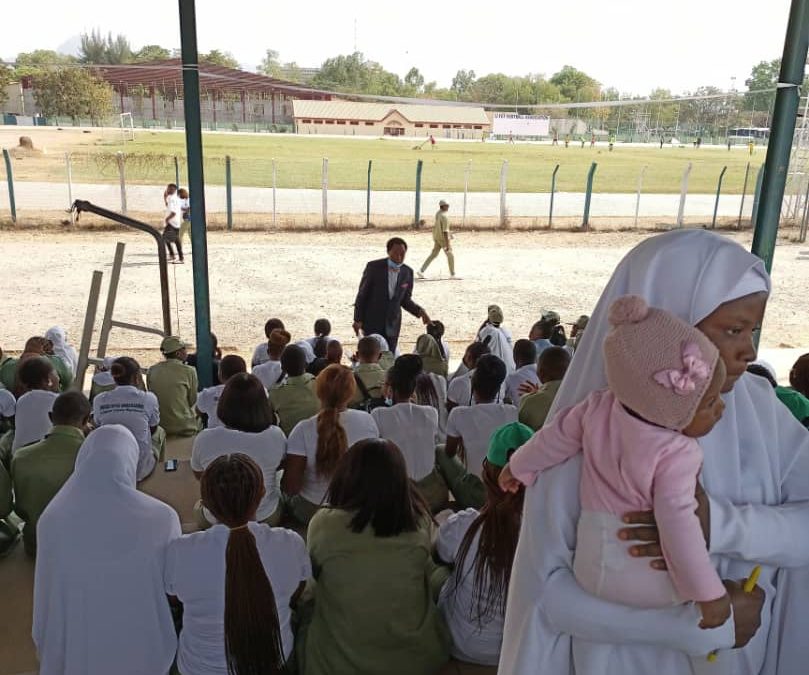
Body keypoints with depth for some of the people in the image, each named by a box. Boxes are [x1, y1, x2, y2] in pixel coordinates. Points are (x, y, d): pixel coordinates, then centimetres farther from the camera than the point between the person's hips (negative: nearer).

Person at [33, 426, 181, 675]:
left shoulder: (52, 519, -17)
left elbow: (45, 595, -6)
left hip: (77, 650, 1)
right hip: (142, 649, -1)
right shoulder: (160, 518, -21)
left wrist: (43, 645, 11)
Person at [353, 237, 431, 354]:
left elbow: (405, 300, 7)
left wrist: (419, 311, -9)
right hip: (372, 322, -3)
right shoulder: (374, 267, -11)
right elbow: (362, 294, -5)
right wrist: (358, 319, -6)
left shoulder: (408, 272, -2)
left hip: (392, 324, 3)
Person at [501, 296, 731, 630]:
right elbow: (679, 527, -24)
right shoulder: (677, 455, -22)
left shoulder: (599, 408, -6)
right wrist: (710, 595, -15)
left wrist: (519, 466, 24)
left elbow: (557, 437, 9)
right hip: (652, 584, -5)